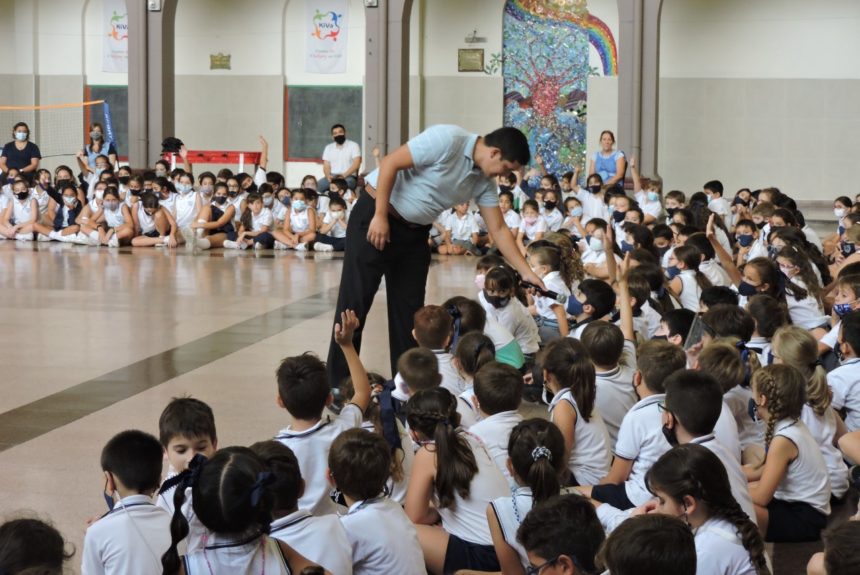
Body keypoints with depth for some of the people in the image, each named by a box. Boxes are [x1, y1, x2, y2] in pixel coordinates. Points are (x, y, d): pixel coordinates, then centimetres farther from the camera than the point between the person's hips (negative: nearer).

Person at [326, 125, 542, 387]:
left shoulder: (483, 182, 2)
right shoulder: (447, 139, -22)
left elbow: (498, 230, 7)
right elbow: (390, 163, -22)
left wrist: (527, 273, 2)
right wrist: (380, 216, -22)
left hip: (415, 232, 8)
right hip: (375, 217, -8)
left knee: (409, 308, 8)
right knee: (355, 302, -5)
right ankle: (337, 386, 1)